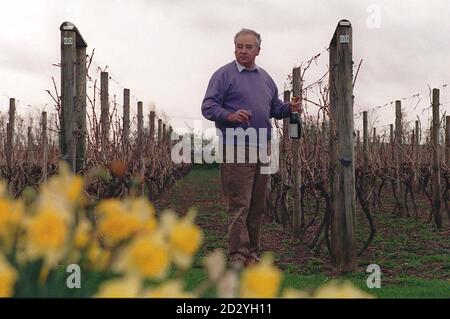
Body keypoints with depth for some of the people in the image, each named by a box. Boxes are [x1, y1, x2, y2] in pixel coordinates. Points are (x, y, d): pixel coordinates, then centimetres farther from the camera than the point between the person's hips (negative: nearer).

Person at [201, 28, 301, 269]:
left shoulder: (264, 77, 19)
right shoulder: (224, 75, -1)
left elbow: (274, 107, 26)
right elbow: (208, 107, -7)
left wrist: (289, 108, 4)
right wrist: (230, 116, -25)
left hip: (263, 149, 7)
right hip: (236, 148, -7)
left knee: (257, 206, 10)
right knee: (239, 205, -9)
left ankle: (253, 252, 18)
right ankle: (238, 255, -7)